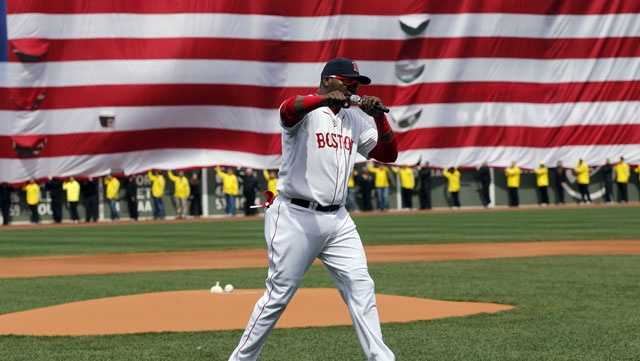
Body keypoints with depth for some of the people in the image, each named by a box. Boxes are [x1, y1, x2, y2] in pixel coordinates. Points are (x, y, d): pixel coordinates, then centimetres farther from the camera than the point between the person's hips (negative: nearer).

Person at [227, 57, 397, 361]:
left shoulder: (354, 119, 14)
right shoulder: (306, 111, -7)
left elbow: (388, 154, 11)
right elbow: (288, 110, -32)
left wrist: (379, 117, -4)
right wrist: (326, 99, -48)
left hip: (337, 220, 6)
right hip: (296, 218, -6)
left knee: (360, 287, -2)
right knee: (279, 295, -2)